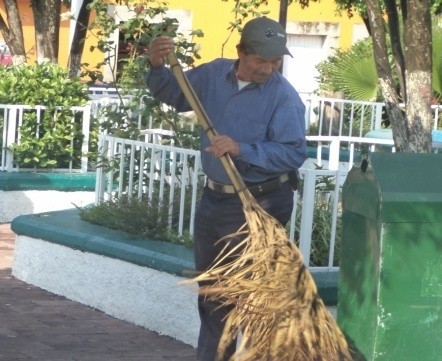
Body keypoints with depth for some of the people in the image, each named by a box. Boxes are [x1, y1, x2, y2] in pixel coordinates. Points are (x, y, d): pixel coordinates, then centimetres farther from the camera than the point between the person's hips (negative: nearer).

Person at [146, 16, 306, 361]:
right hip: (214, 198, 7)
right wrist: (157, 67, -7)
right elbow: (173, 94, 13)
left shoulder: (285, 97, -18)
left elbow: (293, 153, -25)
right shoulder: (214, 74, 0)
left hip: (259, 205, -7)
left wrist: (242, 150, -34)